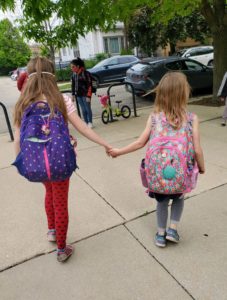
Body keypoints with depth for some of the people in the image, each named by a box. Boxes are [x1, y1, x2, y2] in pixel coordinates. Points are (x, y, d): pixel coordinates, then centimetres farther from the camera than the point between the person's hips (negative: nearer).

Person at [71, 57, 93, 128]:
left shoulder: (86, 73, -11)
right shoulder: (74, 74, 7)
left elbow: (89, 85, -12)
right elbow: (73, 85, 16)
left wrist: (88, 96, -16)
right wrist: (73, 94, 13)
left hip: (85, 94, -5)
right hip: (78, 95, 5)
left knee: (88, 109, 2)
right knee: (83, 110, 9)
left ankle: (90, 123, 15)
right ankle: (86, 123, 17)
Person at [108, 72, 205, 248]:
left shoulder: (154, 117, -7)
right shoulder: (192, 118, -11)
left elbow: (140, 143, -5)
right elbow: (197, 150, -11)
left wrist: (118, 151, 8)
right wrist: (202, 167, 8)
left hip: (158, 172, 1)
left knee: (162, 202, 26)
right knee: (179, 198, 31)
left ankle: (161, 235, 38)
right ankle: (172, 229, 29)